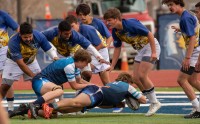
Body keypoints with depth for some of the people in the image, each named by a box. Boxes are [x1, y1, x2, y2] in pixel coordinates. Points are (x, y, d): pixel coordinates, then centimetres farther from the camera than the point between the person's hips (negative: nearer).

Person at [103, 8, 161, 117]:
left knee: (142, 75, -18)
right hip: (140, 50, 9)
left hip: (150, 46, -9)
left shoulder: (131, 24, -27)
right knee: (136, 78, 1)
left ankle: (155, 103, -5)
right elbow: (117, 48, 11)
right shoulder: (115, 31, -2)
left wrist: (154, 52, -26)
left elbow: (149, 34, -24)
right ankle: (153, 103, 11)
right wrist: (112, 66, 8)